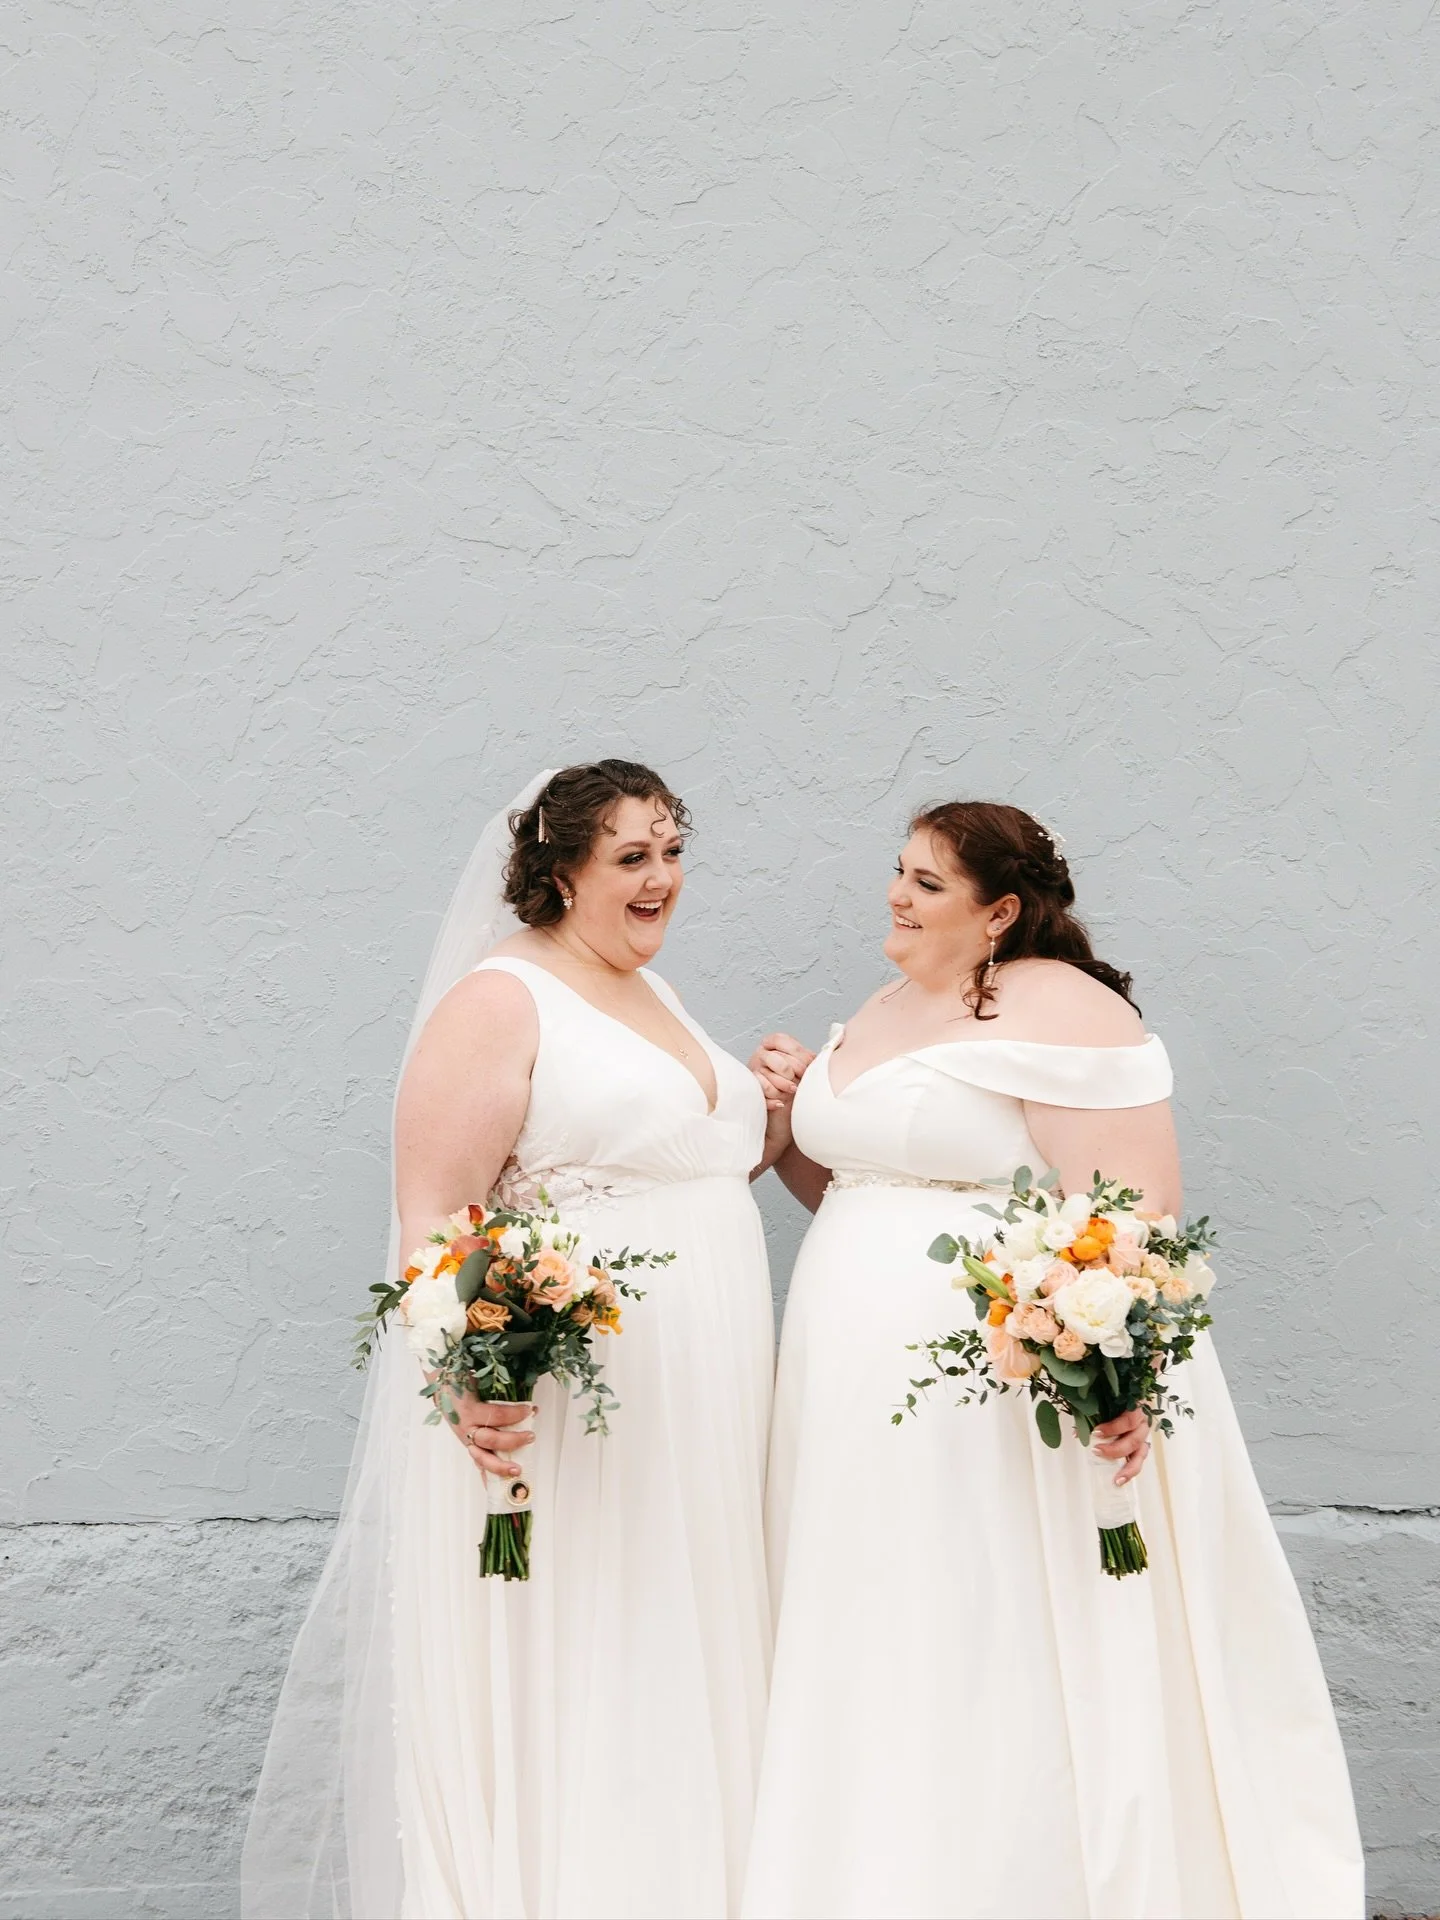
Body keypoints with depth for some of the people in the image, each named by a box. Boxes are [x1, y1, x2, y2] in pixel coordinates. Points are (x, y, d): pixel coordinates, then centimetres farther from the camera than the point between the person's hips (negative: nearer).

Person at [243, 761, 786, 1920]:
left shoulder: (655, 998, 17)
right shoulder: (499, 1002, -9)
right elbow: (431, 1218, -17)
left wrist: (768, 1127, 12)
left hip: (698, 1421, 8)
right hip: (556, 1409, -8)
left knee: (673, 1677, 13)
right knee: (558, 1683, -2)